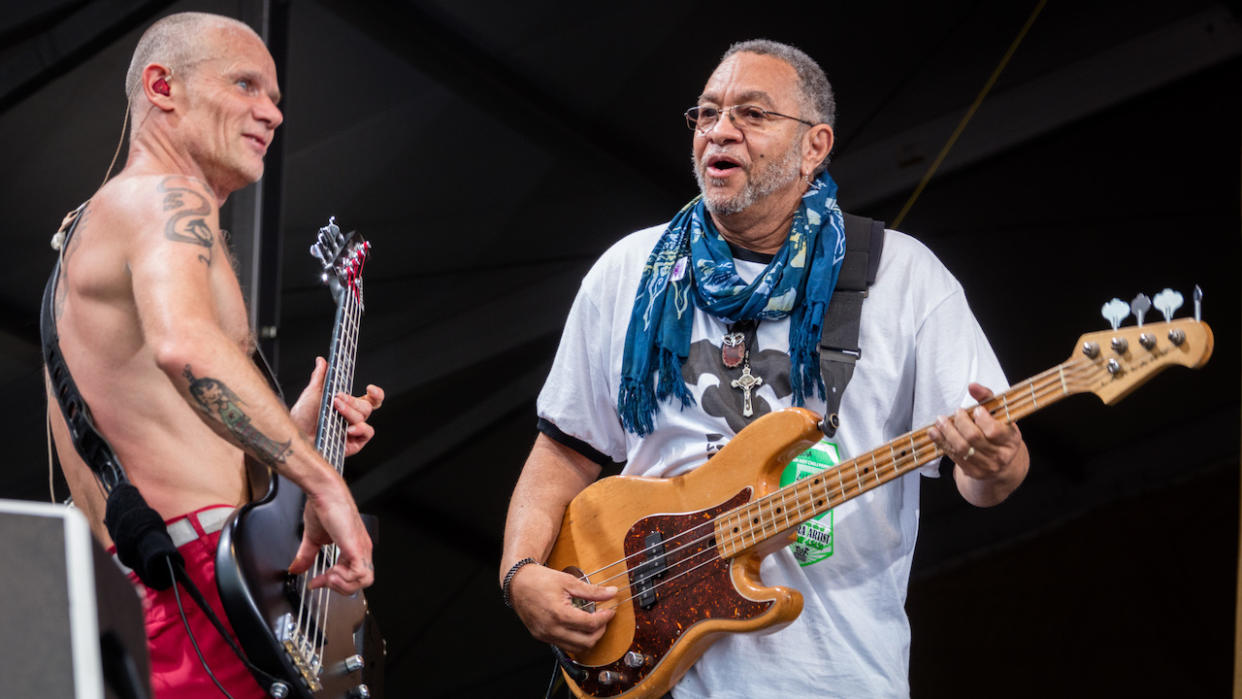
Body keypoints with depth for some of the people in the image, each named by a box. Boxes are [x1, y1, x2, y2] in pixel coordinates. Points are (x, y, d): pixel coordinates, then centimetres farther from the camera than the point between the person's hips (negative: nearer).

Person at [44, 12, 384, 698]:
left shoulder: (94, 222, 27)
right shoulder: (167, 199, -5)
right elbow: (183, 346, -29)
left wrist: (291, 431, 19)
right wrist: (322, 481, -26)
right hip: (196, 569, -10)